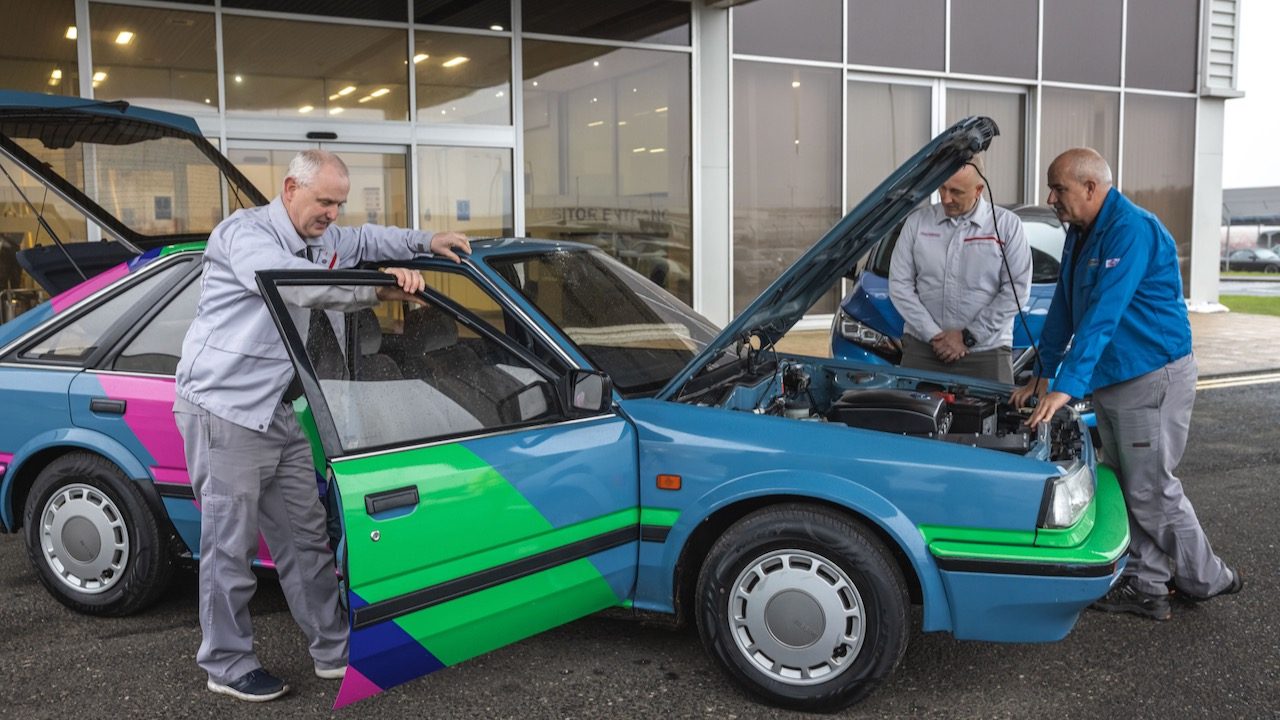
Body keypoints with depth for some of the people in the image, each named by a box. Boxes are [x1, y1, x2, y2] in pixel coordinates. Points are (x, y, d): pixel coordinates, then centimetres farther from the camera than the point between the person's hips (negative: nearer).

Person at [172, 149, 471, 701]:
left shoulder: (320, 240, 12)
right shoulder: (245, 232, -14)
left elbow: (363, 241, 30)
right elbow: (284, 279, -33)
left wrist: (426, 241, 14)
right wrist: (373, 290, -38)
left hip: (277, 413, 8)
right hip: (223, 411, -8)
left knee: (304, 537, 11)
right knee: (231, 544, 0)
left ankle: (334, 650, 20)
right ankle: (227, 665, 15)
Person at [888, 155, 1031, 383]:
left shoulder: (1007, 225, 1)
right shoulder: (917, 222, 6)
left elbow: (1017, 289, -4)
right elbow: (899, 285, 3)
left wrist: (968, 336, -9)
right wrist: (933, 334, -7)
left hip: (985, 353, -1)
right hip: (921, 349, 1)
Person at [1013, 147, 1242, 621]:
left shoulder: (1131, 231, -20)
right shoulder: (1080, 235, 10)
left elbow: (1103, 316, -29)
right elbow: (1063, 310, 16)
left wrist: (1066, 386, -34)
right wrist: (1042, 374, 14)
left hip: (1152, 377, -9)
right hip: (1110, 381, 9)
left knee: (1150, 490, -1)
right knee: (1126, 488, 12)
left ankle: (1208, 580, 18)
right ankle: (1145, 587, 20)